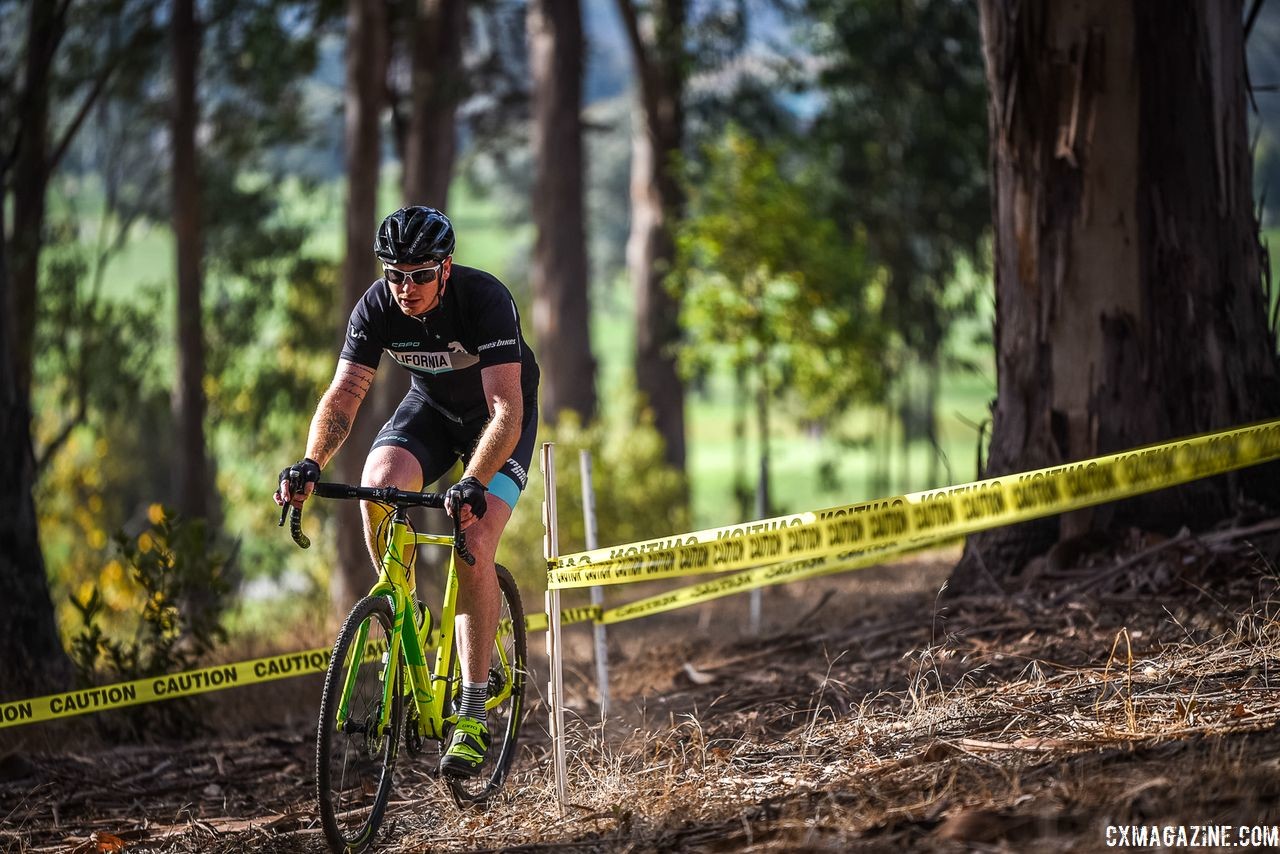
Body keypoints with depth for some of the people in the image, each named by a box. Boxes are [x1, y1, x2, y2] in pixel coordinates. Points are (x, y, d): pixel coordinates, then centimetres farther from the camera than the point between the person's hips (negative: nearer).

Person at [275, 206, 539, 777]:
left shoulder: (486, 301, -34)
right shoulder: (377, 307, -22)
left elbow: (506, 410, -41)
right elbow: (344, 394, -25)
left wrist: (473, 484, -56)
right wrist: (311, 463, -44)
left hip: (499, 419, -4)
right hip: (432, 407, 4)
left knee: (474, 549, -21)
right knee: (377, 486, -28)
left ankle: (473, 715, -14)